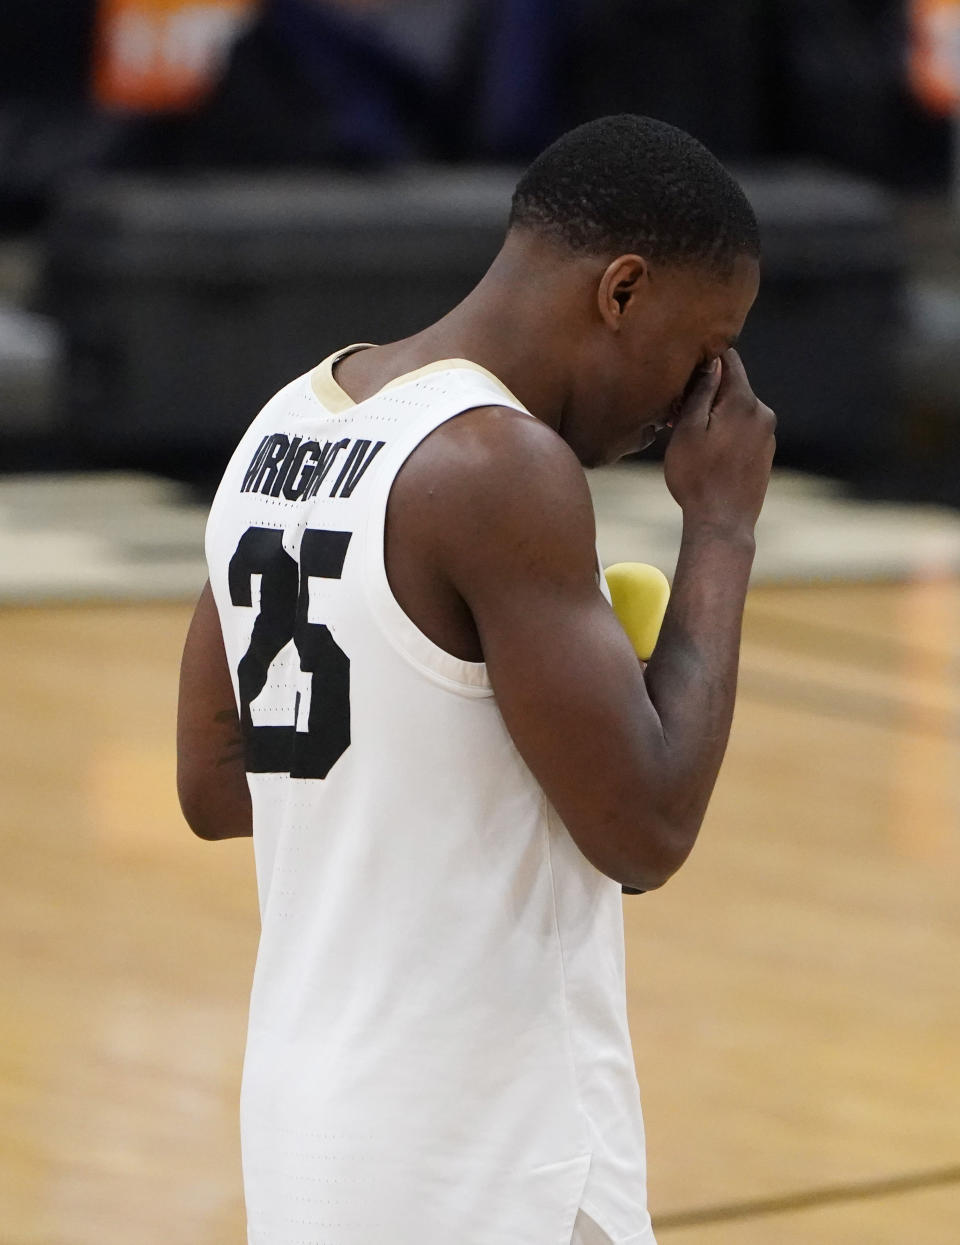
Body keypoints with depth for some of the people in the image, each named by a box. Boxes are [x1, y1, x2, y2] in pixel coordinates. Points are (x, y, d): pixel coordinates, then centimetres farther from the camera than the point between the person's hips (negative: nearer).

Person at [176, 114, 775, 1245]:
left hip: (307, 1100, 9)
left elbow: (213, 789, 15)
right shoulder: (502, 465, -18)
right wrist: (722, 530, -7)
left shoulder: (285, 426, 9)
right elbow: (646, 830, -16)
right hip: (482, 1146, -9)